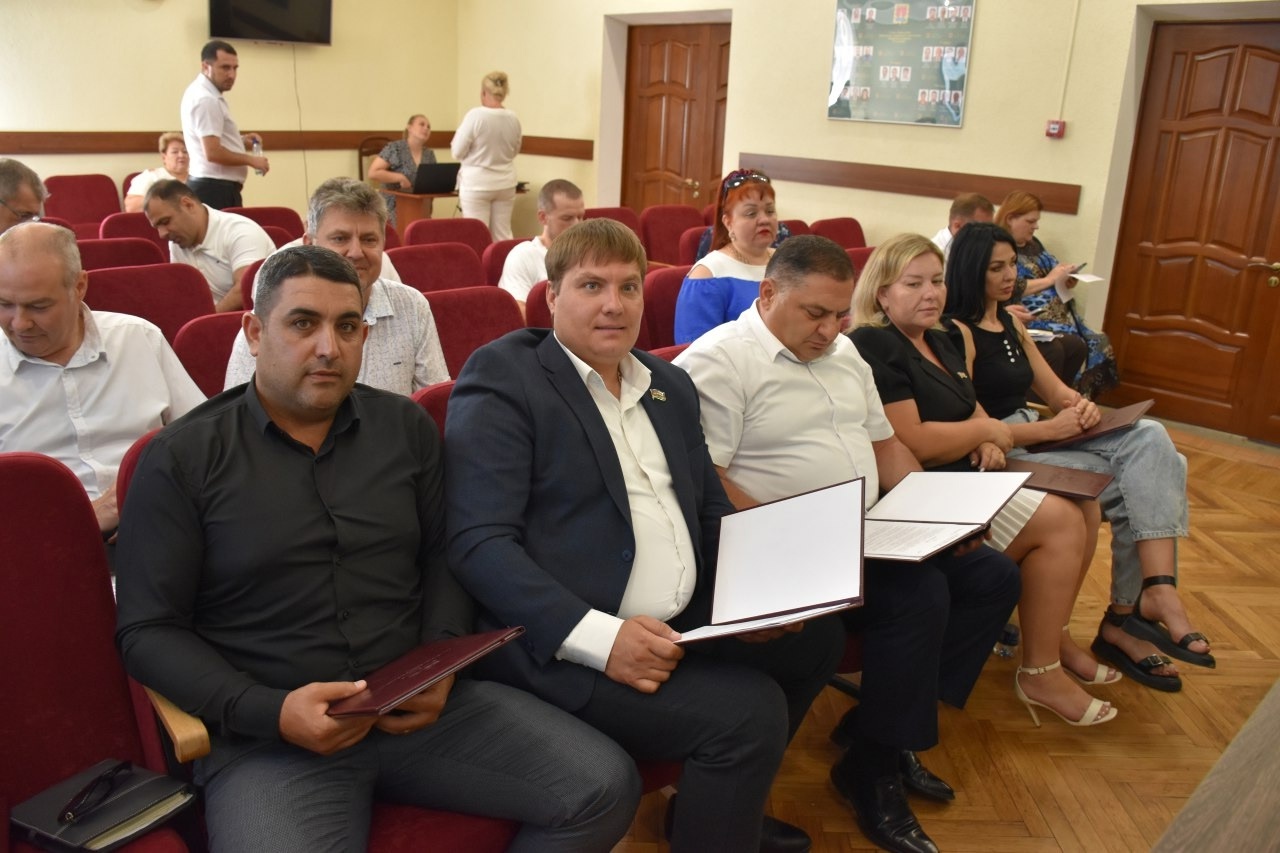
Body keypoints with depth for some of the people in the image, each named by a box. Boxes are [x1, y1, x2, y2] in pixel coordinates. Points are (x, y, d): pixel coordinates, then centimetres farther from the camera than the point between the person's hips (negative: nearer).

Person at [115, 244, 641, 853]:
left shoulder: (406, 427, 10)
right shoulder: (182, 459, -1)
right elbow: (147, 630, -1)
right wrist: (271, 712, -14)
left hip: (415, 707, 3)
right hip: (268, 736, -3)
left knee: (604, 787, -10)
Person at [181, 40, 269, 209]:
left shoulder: (202, 92, 16)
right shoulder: (206, 99, -16)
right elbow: (213, 153, -24)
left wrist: (240, 139, 14)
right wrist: (251, 160, -11)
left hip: (210, 186, 11)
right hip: (216, 189, -11)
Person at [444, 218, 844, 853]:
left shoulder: (670, 385, 16)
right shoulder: (501, 379, -9)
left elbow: (711, 508, 21)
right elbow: (478, 543, -17)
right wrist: (599, 637, -27)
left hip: (686, 620, 9)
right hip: (563, 644, -8)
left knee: (816, 636, 12)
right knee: (749, 711, -22)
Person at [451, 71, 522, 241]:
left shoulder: (475, 115, -14)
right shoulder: (513, 118, -1)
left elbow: (457, 152, -7)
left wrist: (460, 139, 10)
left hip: (477, 184, -4)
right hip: (505, 184, 4)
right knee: (503, 235, 9)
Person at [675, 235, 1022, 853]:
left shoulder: (843, 352, 16)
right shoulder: (719, 360, -12)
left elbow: (884, 443, 22)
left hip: (869, 535, 10)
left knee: (992, 576, 3)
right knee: (920, 594, -28)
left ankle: (885, 721, 7)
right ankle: (873, 768, -7)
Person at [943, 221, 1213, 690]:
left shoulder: (1010, 323, 17)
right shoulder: (958, 332, -10)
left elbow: (1055, 391, 18)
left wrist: (1080, 405, -5)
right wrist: (1051, 429, -19)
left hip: (1036, 439, 8)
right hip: (999, 457, -8)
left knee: (1151, 440, -15)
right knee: (1141, 482, -18)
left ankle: (1150, 596, -20)